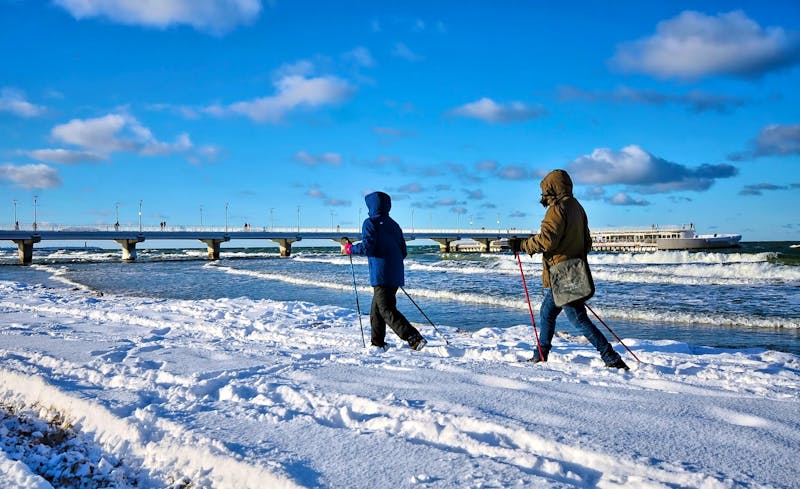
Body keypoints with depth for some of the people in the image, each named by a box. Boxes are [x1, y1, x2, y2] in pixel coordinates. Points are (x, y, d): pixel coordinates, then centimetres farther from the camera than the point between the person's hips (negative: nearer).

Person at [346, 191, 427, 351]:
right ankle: (377, 343, 24)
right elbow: (403, 252, 15)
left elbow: (367, 247, -16)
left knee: (387, 310, -8)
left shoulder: (370, 223, -5)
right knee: (376, 309, 19)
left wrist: (351, 249, 2)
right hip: (396, 275, 8)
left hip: (381, 275, -8)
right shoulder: (393, 224, 17)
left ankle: (415, 339, -20)